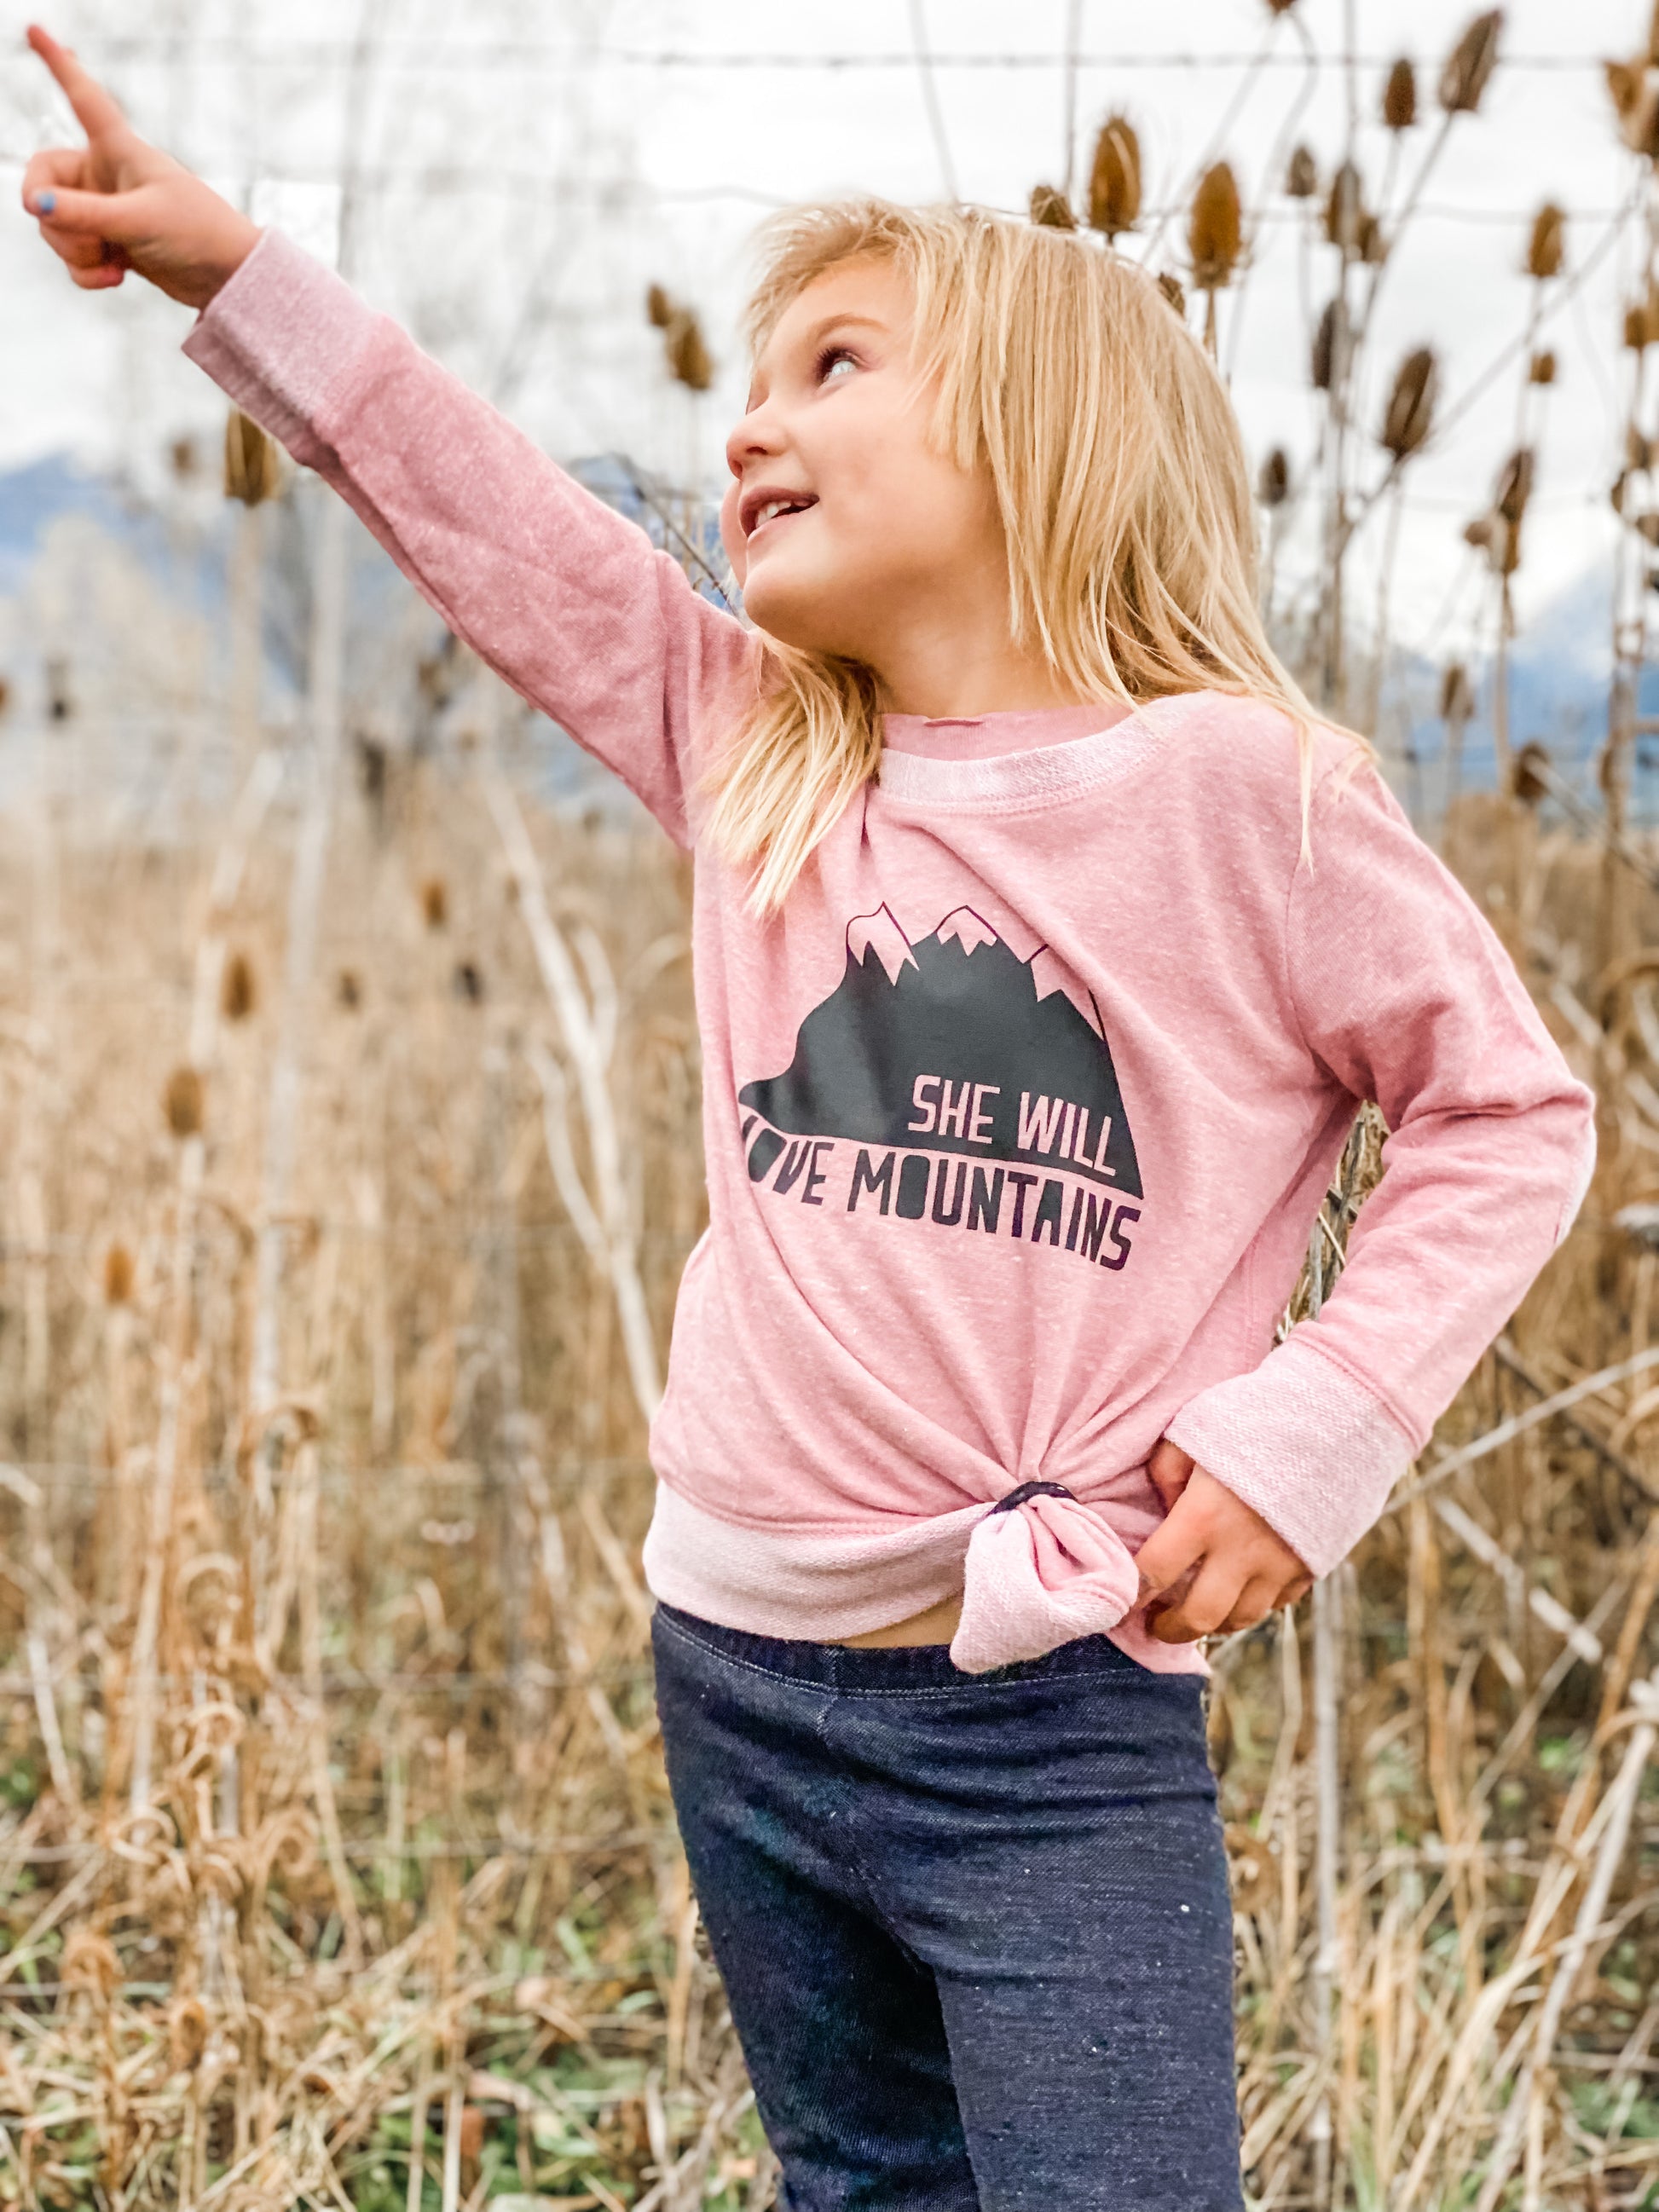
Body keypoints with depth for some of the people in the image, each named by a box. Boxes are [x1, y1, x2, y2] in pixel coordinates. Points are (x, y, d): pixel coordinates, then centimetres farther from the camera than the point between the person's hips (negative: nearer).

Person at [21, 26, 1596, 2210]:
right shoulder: (752, 760, 5)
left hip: (1059, 1725, -5)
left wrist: (1316, 1430, -11)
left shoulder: (1231, 789, -9)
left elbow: (1509, 1109, -3)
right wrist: (237, 276, 2)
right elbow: (501, 529, 7)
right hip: (740, 1679, 6)